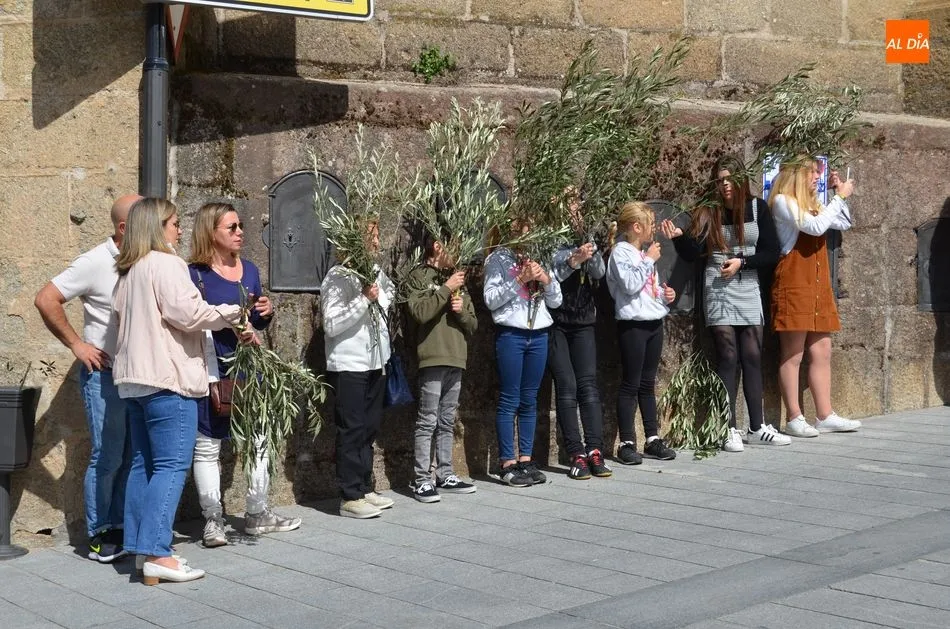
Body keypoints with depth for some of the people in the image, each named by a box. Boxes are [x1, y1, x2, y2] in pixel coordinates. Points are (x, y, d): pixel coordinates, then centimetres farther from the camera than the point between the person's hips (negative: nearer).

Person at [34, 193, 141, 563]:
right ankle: (99, 536, 9)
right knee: (107, 458, -3)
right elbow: (46, 300, -9)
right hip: (105, 374, -6)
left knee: (134, 456, 10)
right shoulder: (96, 263, -9)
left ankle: (120, 528, 22)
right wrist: (76, 344, -9)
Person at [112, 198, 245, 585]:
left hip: (135, 378, 10)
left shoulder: (128, 271, 18)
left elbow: (119, 315, 23)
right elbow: (188, 313, -18)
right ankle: (157, 555, -15)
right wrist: (233, 313, -7)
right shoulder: (165, 264, -9)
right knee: (172, 464, -10)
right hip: (167, 377, -10)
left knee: (144, 463, 12)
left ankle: (141, 545, 14)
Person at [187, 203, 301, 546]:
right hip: (210, 369, -6)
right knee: (207, 445, 3)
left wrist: (266, 313, 0)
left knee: (258, 439, 12)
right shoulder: (195, 274, -9)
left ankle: (257, 514, 25)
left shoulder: (249, 269, 10)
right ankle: (213, 520, 12)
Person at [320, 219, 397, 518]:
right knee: (352, 430, -4)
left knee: (369, 428, 13)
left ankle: (365, 489, 22)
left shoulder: (377, 273, 10)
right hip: (348, 365, -8)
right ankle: (350, 497, 1)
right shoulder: (338, 276, -12)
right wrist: (364, 299, -23)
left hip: (375, 363, 8)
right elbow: (331, 324, -19)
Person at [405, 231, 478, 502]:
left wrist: (461, 310, -2)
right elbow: (420, 312, -16)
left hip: (456, 359, 7)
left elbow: (473, 325, 17)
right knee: (427, 422, -7)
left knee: (447, 422, 10)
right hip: (433, 358, -7)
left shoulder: (457, 278, 20)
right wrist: (446, 289, -12)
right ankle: (422, 481, -6)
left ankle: (445, 476, 15)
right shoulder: (419, 275, 0)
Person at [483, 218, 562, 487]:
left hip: (538, 334, 5)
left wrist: (546, 279, -4)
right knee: (509, 401, -2)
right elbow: (491, 299, -9)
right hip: (510, 334, -5)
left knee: (529, 401, 8)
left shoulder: (537, 258, 15)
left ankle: (525, 459, 14)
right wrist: (520, 279, -15)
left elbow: (555, 301, 14)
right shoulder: (498, 259, 2)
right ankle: (507, 463, 1)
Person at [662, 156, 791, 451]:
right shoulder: (709, 212, -1)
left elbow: (772, 253, 0)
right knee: (728, 358, -4)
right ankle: (730, 430, -1)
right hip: (718, 291, -2)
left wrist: (741, 262, -12)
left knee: (752, 358, 5)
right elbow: (691, 253, -9)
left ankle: (757, 427, 14)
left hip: (749, 291, 2)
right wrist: (678, 236, -27)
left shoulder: (758, 208, 2)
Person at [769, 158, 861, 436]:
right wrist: (839, 196, -7)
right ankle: (794, 419, -3)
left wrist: (837, 194, 16)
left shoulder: (812, 204, 20)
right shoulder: (782, 201, -5)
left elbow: (845, 223, 26)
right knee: (792, 354, -6)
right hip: (794, 285, -9)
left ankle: (825, 416, 8)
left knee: (822, 351, 6)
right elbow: (816, 227, -16)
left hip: (818, 286, 9)